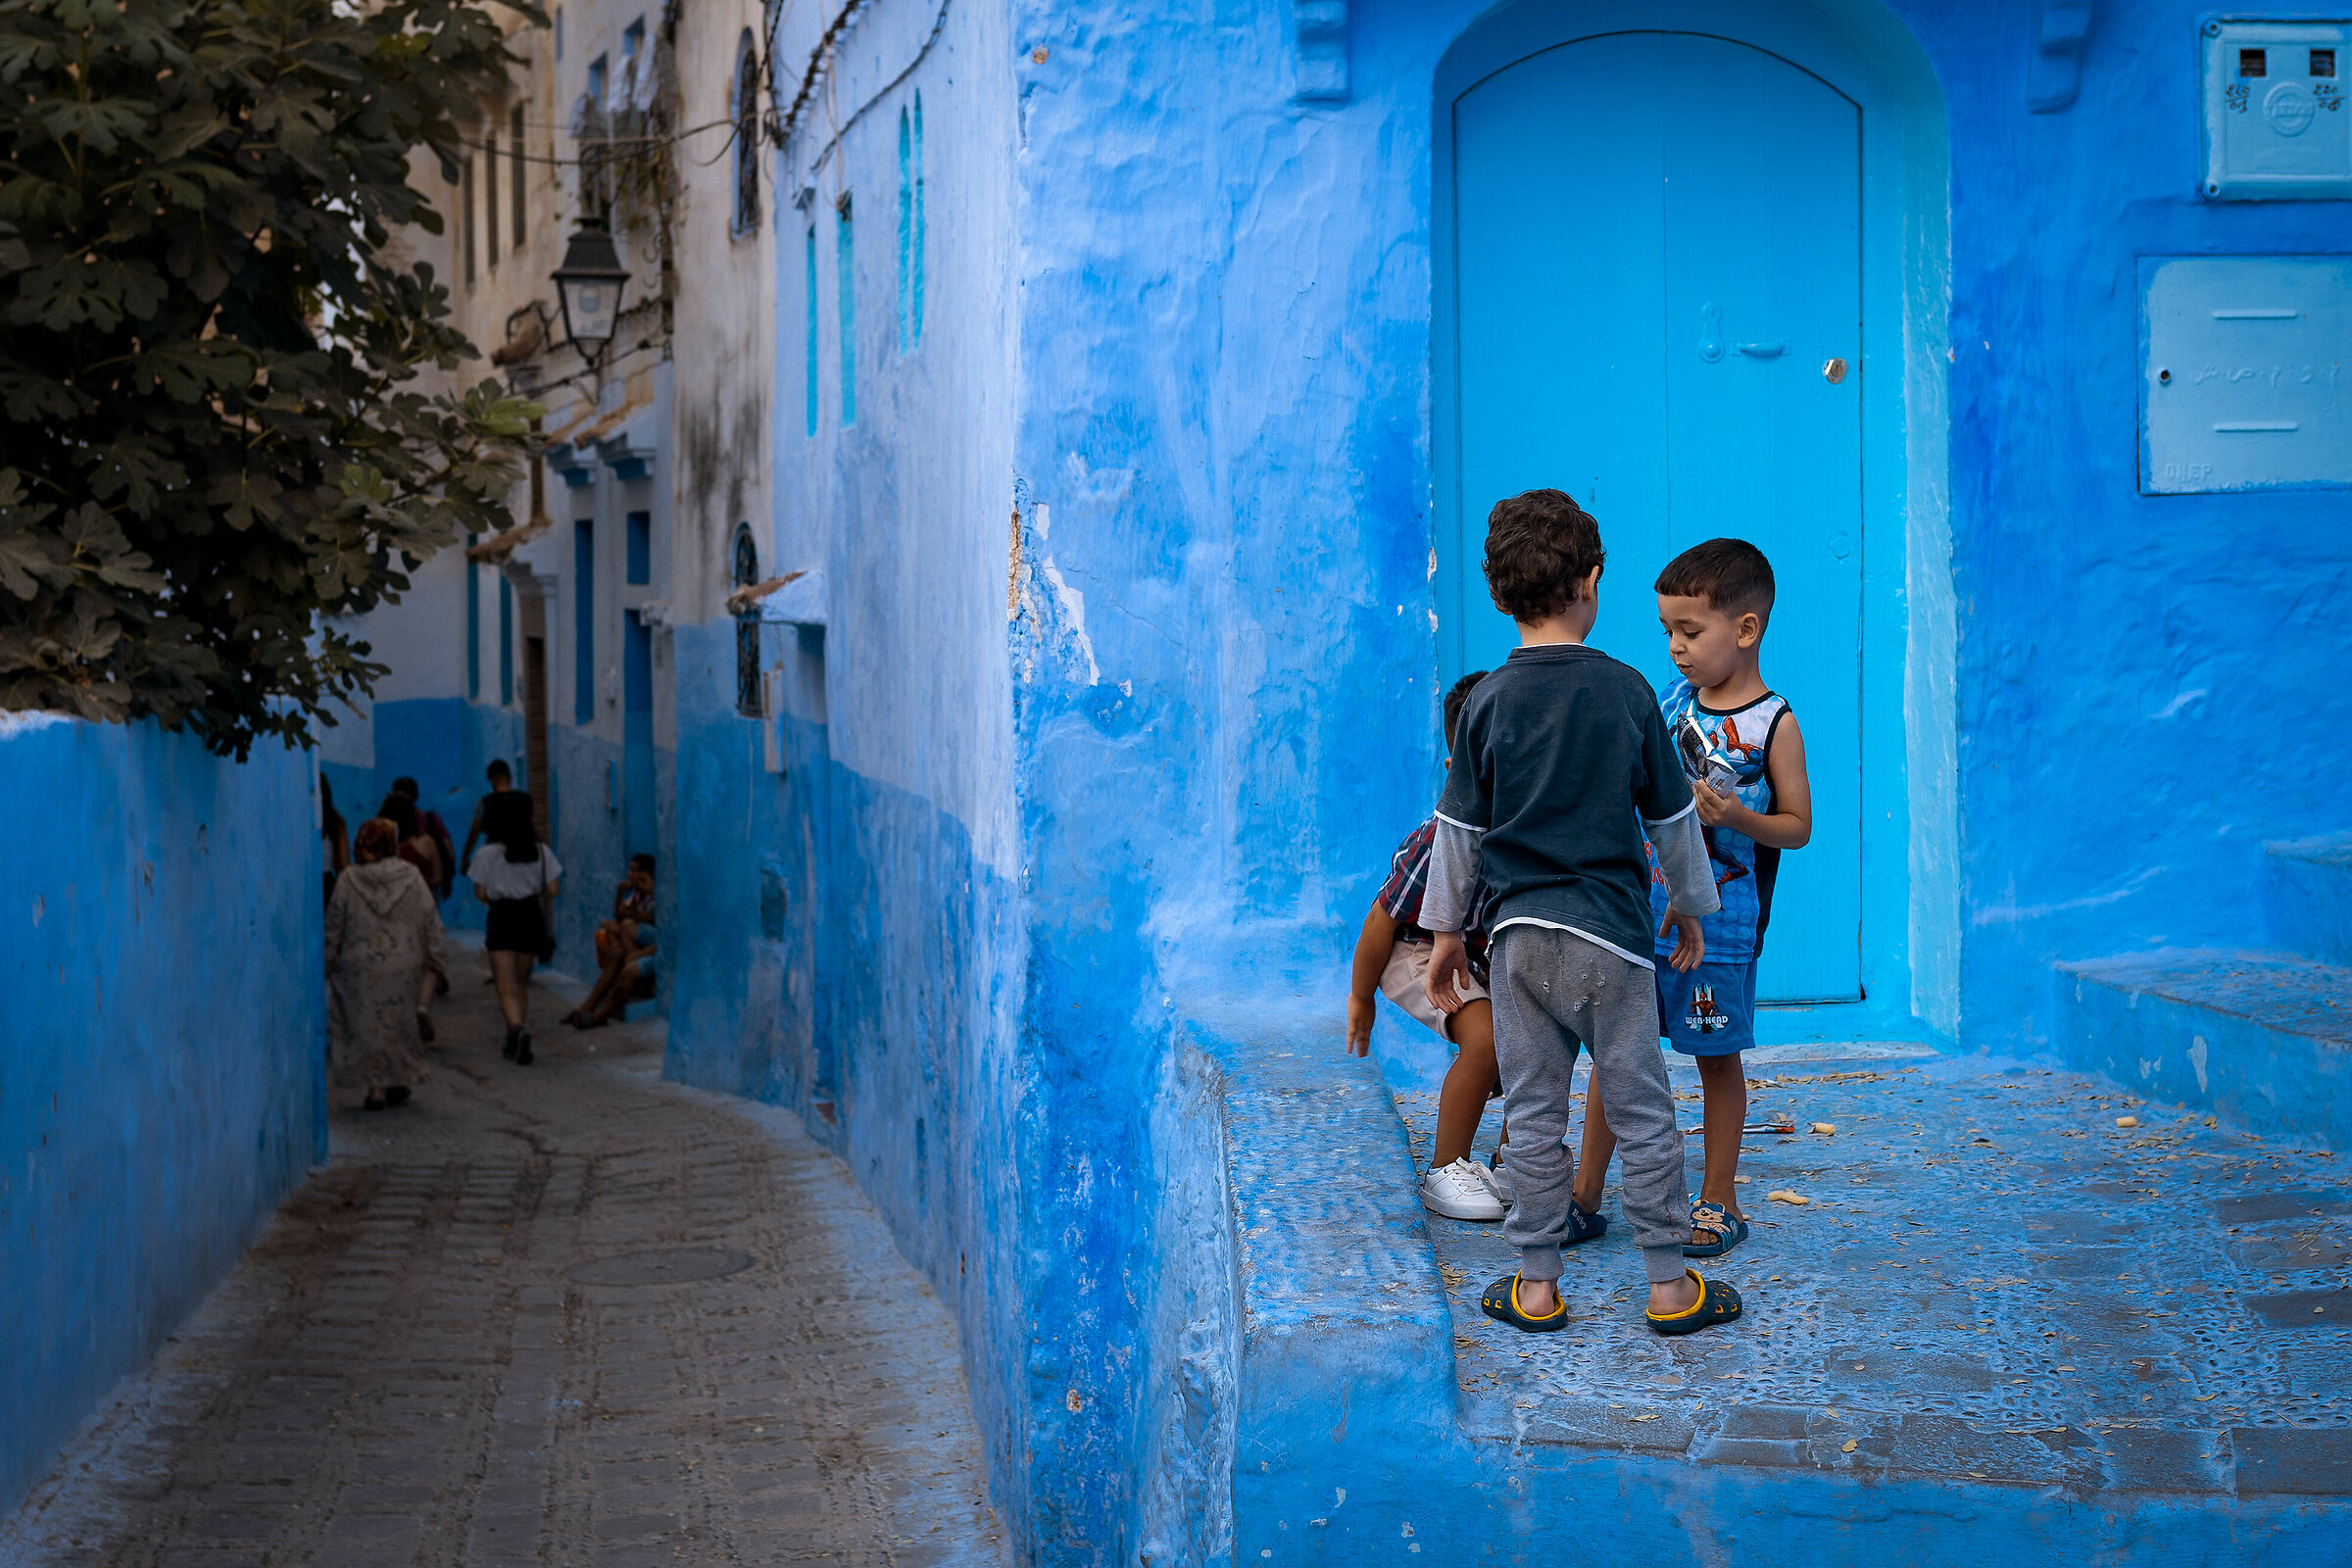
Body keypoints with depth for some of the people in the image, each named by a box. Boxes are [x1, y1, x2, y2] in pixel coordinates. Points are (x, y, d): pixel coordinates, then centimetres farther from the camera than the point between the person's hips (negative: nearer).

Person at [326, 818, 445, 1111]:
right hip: (404, 966, 2)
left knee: (366, 1025, 7)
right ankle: (399, 1083, 21)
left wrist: (327, 964, 8)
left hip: (360, 967, -2)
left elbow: (333, 928, -2)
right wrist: (432, 962, 7)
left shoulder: (349, 880, -6)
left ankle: (374, 1087, 1)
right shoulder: (411, 876, -3)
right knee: (399, 1026, 17)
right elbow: (431, 922, -1)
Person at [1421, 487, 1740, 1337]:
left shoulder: (1487, 701, 0)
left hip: (1519, 934, 2)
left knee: (1533, 1109, 8)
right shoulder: (1625, 692, -3)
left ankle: (1536, 1285, 13)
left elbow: (1458, 830, 5)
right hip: (1609, 931, -1)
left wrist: (1446, 929, 16)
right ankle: (1668, 1285, 11)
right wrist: (1690, 907, 21)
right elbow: (1672, 817, 6)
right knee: (1641, 1107, 5)